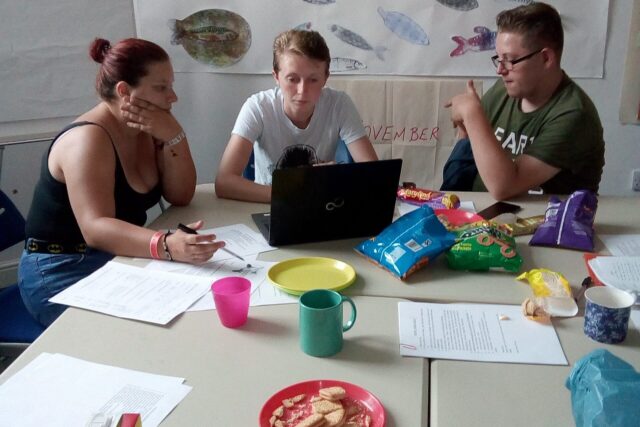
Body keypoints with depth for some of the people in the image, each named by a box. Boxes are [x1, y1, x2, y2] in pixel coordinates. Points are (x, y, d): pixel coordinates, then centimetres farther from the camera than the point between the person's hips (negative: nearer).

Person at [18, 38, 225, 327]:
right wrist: (166, 246, -50)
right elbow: (96, 228, -34)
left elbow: (180, 197, -1)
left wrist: (173, 137, -17)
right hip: (62, 274, -7)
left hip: (117, 260, 8)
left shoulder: (145, 129, 1)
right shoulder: (88, 139, -23)